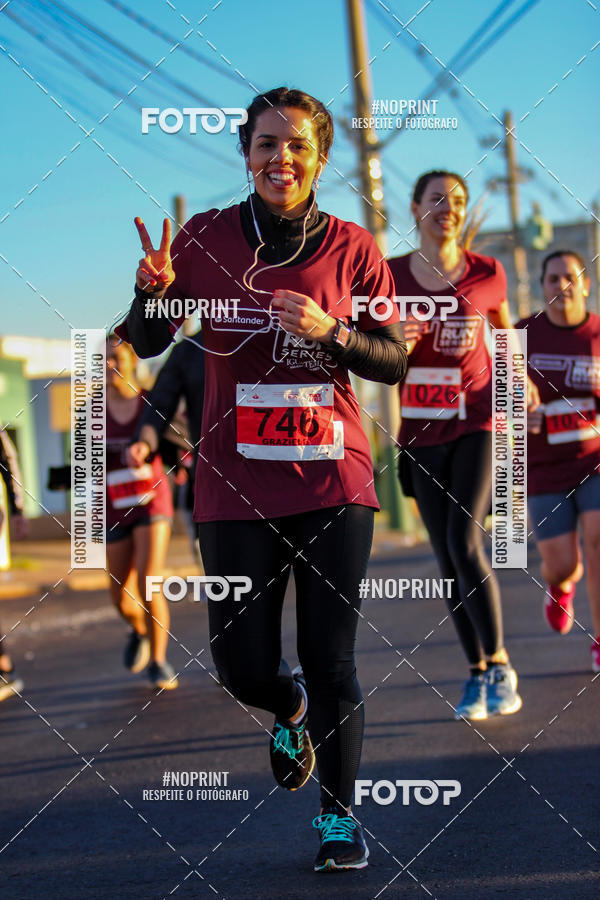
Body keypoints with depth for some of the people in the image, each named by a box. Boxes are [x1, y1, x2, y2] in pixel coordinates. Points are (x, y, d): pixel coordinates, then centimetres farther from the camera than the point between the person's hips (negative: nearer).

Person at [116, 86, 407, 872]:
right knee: (243, 667, 3)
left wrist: (330, 331, -16)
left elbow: (395, 362, 2)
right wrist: (152, 290, -17)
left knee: (331, 662, 0)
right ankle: (291, 708, 40)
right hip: (237, 489, 1)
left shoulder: (352, 248, 0)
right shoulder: (206, 238, 0)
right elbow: (146, 344, 5)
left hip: (333, 483, -1)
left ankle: (339, 816, 20)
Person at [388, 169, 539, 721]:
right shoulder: (392, 276, 0)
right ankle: (476, 673, 14)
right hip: (422, 430, 2)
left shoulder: (487, 274, -1)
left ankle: (499, 664, -3)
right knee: (448, 557, 3)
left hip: (476, 423, -2)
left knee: (465, 542, -18)